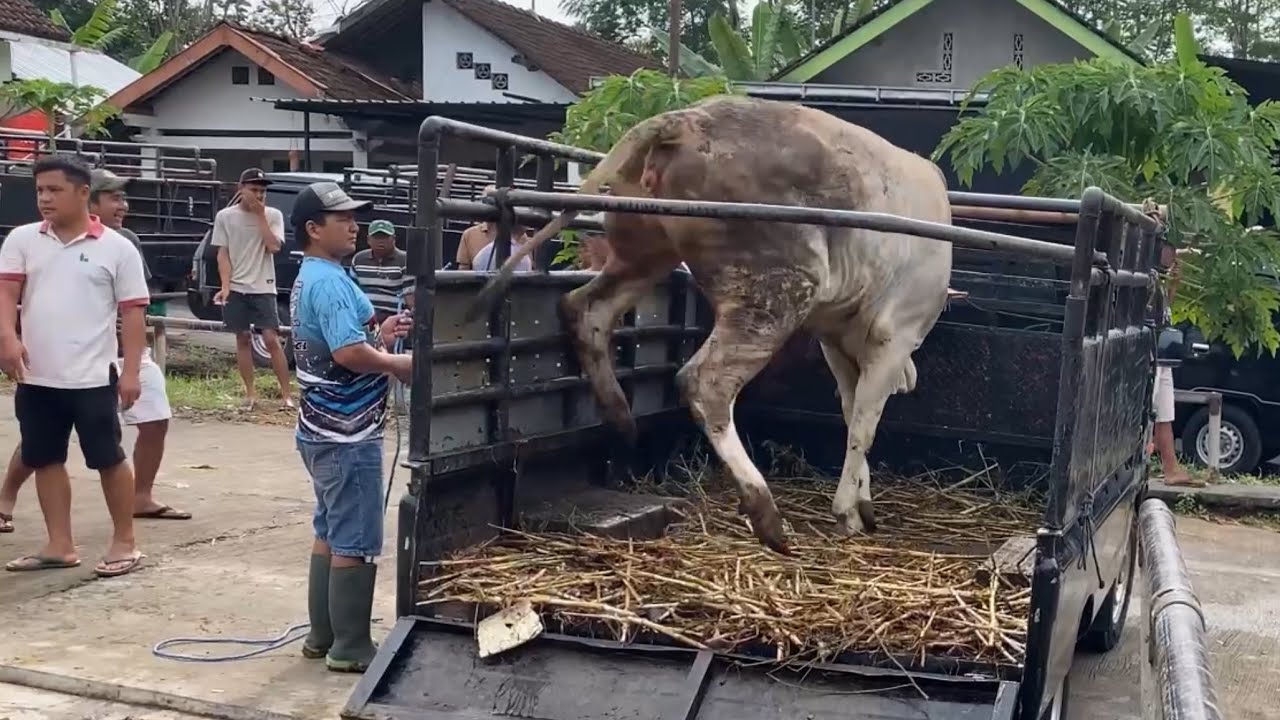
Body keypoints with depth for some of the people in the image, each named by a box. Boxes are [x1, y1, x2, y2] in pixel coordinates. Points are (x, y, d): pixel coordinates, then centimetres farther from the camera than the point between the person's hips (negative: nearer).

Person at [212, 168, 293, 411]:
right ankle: (250, 392, 14)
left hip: (263, 288, -1)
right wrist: (225, 286, -8)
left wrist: (260, 215, -11)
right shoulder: (225, 216, 3)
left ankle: (286, 393, -2)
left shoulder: (273, 215, 1)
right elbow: (223, 254, 2)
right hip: (236, 288, 1)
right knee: (243, 339, 6)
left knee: (272, 339, -7)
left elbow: (274, 247, -12)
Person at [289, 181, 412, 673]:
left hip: (328, 427, 11)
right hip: (346, 432, -11)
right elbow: (349, 353, -29)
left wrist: (381, 335, 6)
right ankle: (350, 648, 4)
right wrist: (399, 365, -14)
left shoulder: (315, 278, 14)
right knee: (356, 542, -3)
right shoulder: (328, 281, -19)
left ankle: (323, 635, 24)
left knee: (331, 533, 16)